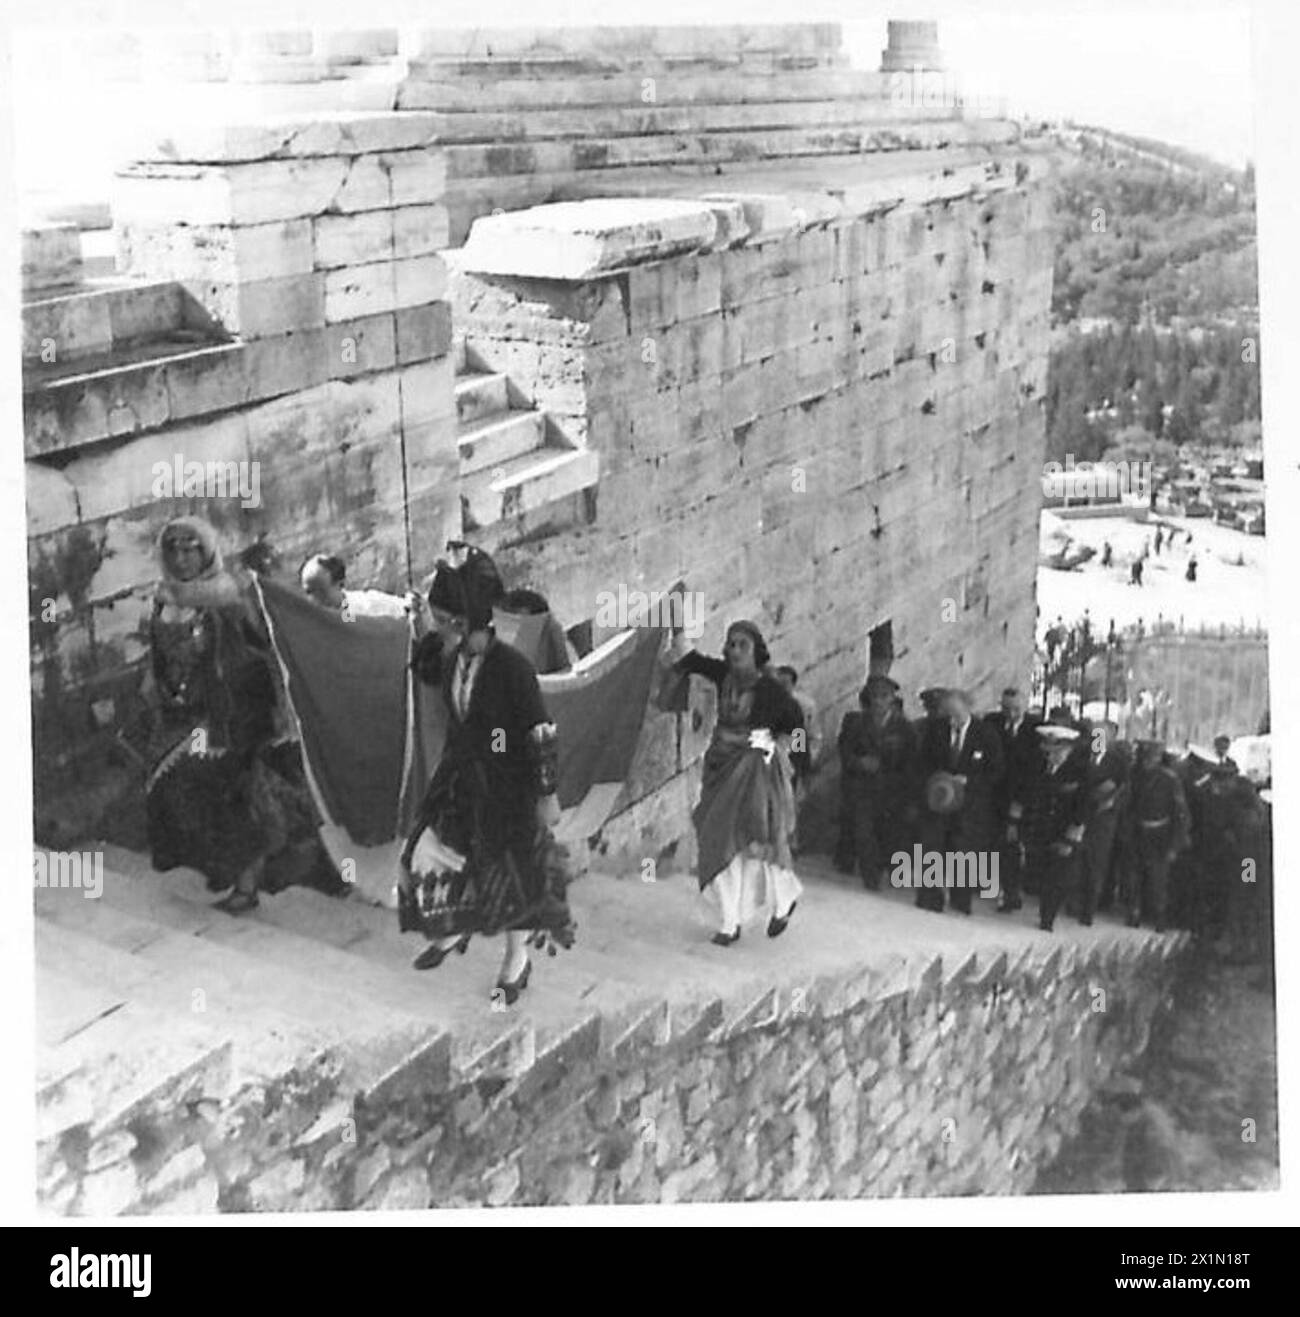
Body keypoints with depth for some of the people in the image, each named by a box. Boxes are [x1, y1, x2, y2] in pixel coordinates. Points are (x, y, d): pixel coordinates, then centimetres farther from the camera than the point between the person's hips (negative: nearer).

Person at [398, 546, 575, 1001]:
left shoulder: (511, 666, -25)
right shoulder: (450, 659, -6)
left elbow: (541, 734, -19)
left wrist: (548, 795, -15)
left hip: (507, 784, -6)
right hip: (460, 776, 6)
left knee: (511, 874, 10)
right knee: (426, 856, 3)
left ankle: (516, 962, 34)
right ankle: (451, 932, 33)